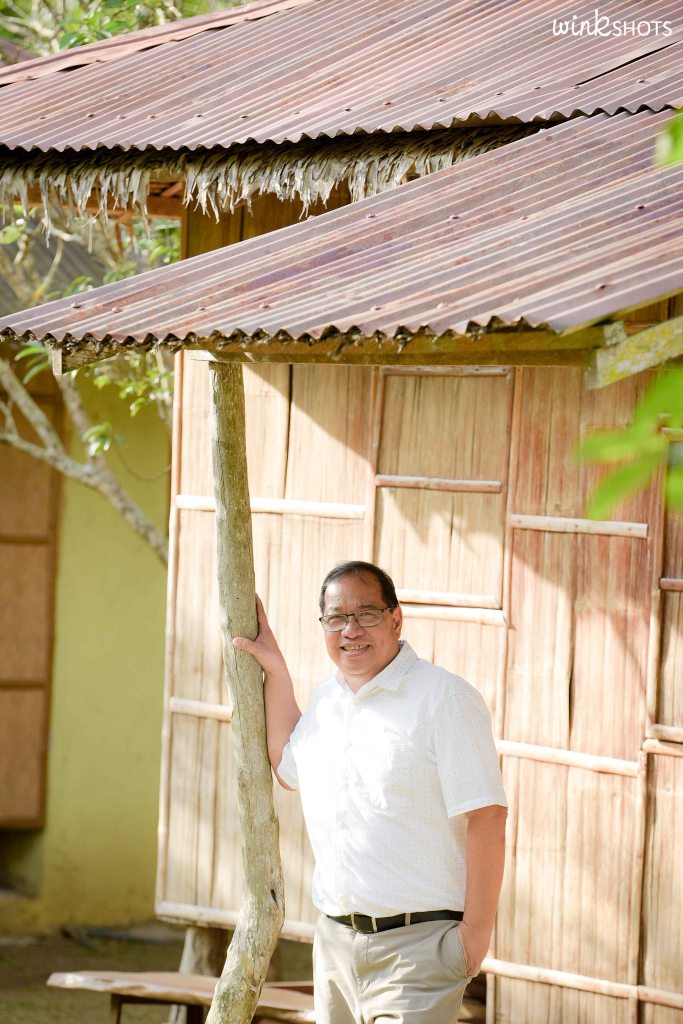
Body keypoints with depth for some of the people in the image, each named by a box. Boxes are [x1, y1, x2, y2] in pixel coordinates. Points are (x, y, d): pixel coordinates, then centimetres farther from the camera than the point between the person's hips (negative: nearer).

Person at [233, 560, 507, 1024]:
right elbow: (290, 768, 33)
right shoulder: (325, 699, 13)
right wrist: (275, 672, 23)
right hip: (336, 939, 7)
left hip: (417, 941, -7)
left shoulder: (444, 697, -10)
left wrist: (477, 927, -17)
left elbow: (485, 815, -14)